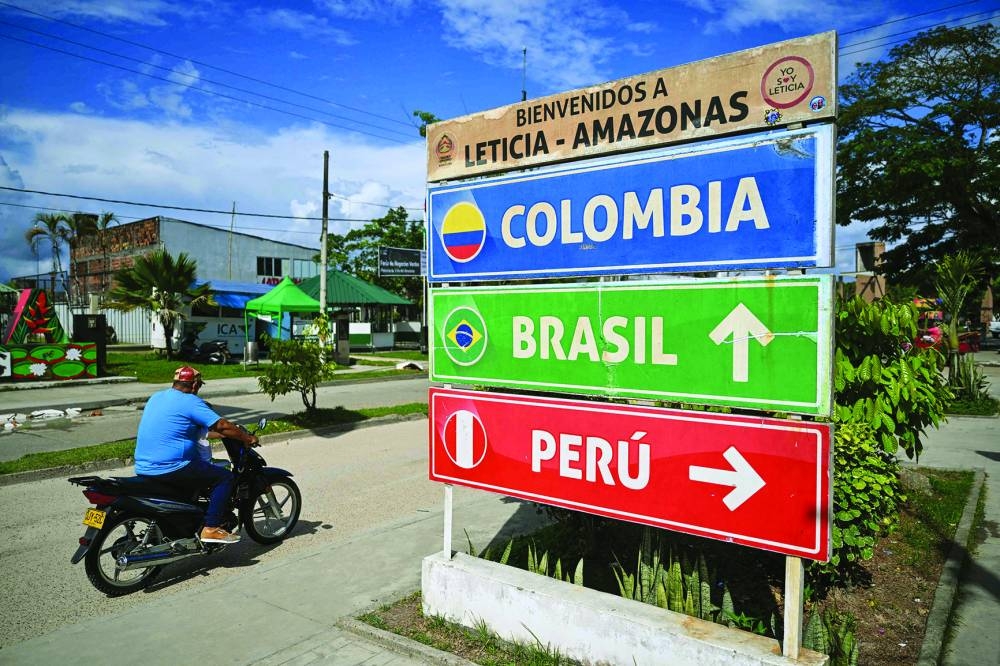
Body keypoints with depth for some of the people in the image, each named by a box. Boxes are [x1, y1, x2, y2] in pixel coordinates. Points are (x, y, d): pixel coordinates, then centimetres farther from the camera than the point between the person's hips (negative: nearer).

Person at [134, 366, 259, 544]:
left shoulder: (156, 397, 15)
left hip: (143, 468, 9)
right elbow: (221, 426, -14)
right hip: (170, 467, -9)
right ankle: (211, 528, -8)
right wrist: (249, 438, -2)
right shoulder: (190, 401, -11)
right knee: (225, 477, -3)